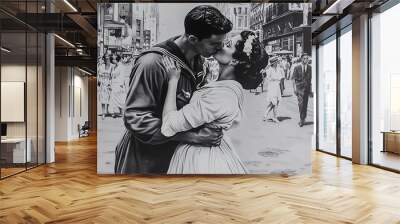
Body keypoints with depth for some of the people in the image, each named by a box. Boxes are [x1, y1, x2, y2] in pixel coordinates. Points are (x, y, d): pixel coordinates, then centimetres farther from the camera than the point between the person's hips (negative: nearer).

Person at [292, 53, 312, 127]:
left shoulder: (309, 67, 7)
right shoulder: (297, 67, 0)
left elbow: (310, 78, 10)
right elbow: (294, 78, 2)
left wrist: (310, 88, 7)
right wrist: (295, 88, -4)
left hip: (307, 87, 3)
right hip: (299, 87, -2)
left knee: (305, 104, 6)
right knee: (301, 103, -12)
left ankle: (302, 119, 17)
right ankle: (302, 119, -2)